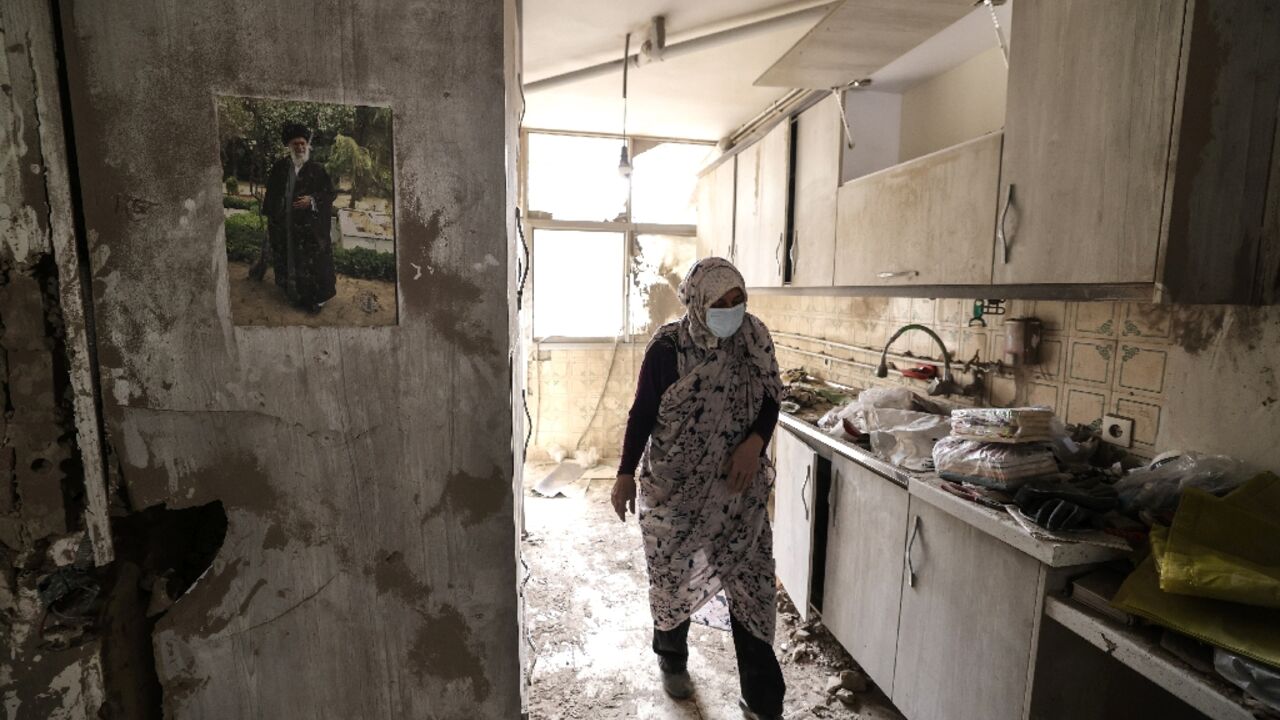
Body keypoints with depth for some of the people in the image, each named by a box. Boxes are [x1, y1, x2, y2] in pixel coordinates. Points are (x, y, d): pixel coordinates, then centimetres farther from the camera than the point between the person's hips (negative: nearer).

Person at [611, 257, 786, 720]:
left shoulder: (753, 339, -5)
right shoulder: (667, 348, -15)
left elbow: (771, 400, 3)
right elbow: (642, 413, -8)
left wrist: (754, 443, -14)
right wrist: (626, 475, -6)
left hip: (738, 486, 3)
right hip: (675, 486, -2)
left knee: (751, 582, 6)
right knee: (674, 575, 14)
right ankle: (671, 657, 43)